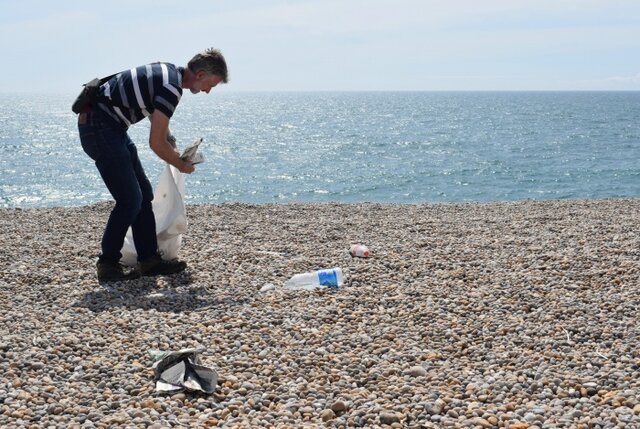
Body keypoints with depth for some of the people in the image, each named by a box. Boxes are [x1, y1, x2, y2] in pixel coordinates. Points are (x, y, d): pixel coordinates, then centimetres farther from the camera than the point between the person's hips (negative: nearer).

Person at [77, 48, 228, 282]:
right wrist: (181, 165, -3)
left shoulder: (169, 72, 11)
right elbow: (156, 143, -20)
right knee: (130, 200, -9)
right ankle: (108, 264, 1)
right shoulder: (171, 86, -20)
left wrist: (172, 149, 21)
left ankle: (149, 260, 12)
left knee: (143, 194, 9)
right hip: (99, 128, -10)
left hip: (111, 128, 10)